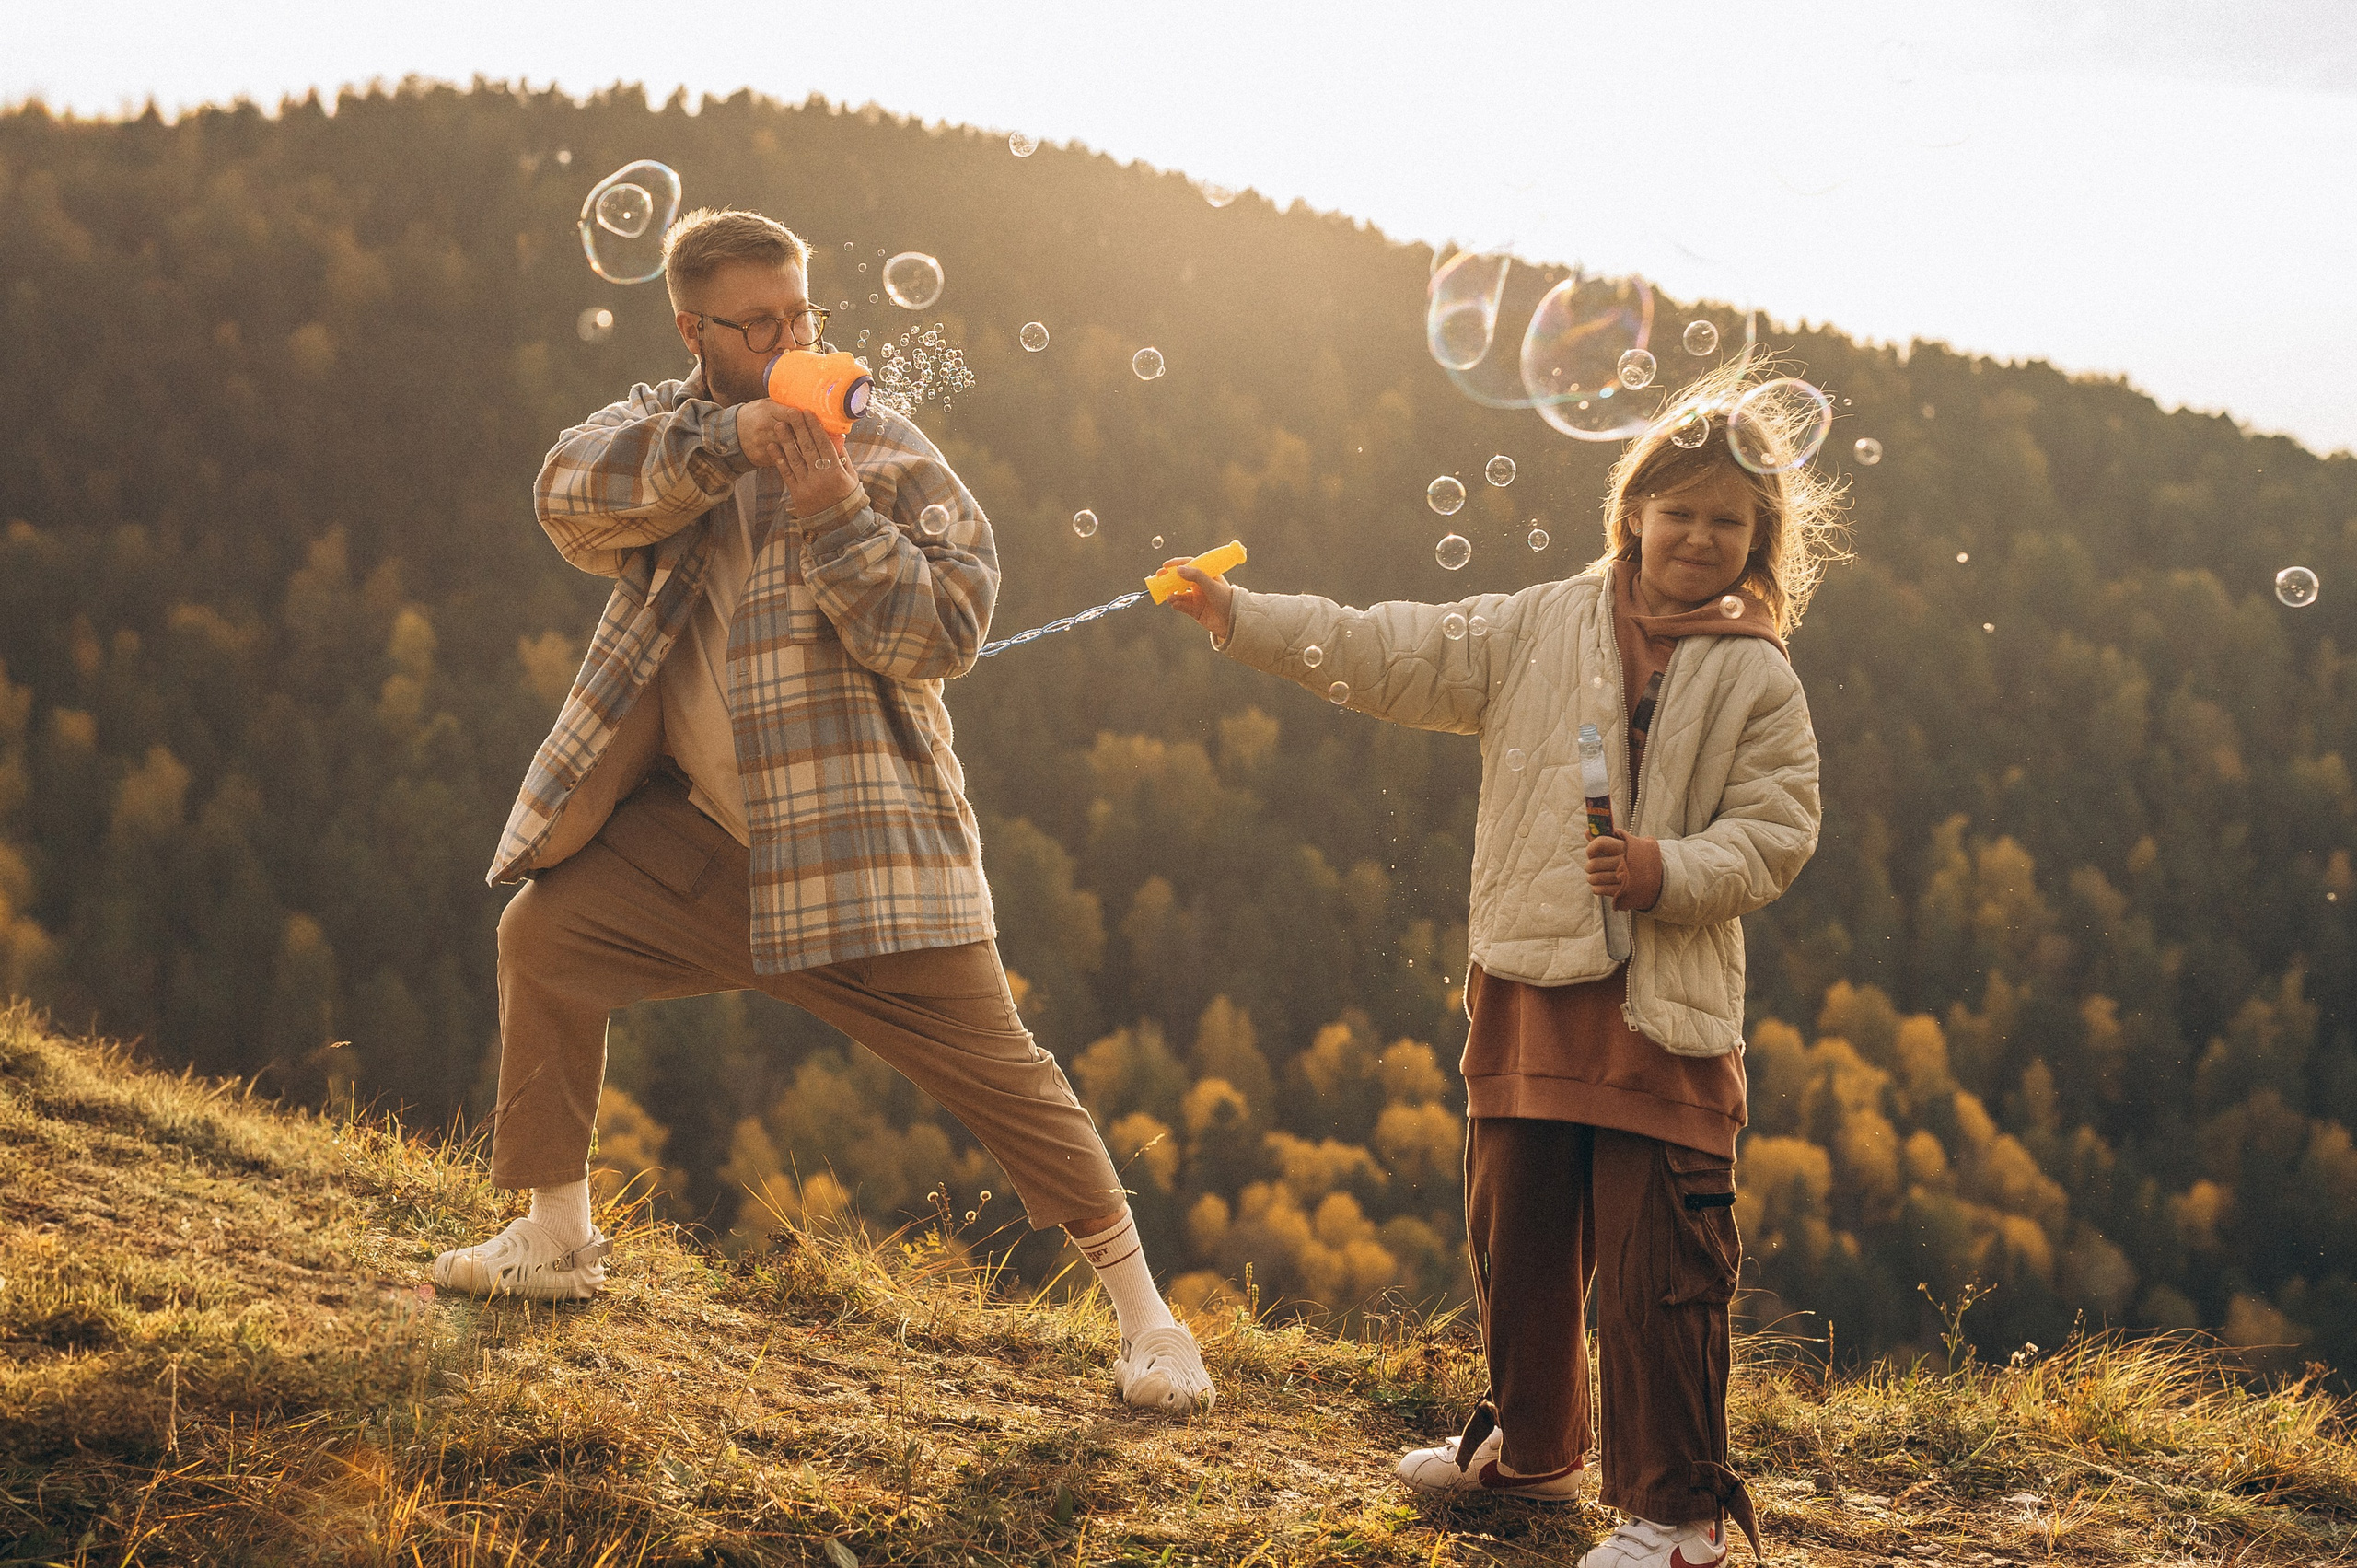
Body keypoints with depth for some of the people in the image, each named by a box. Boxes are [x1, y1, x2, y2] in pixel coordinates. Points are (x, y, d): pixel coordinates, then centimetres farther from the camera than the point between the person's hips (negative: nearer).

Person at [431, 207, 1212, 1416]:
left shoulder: (885, 453, -3)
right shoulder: (666, 432, 8)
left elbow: (946, 633, -11)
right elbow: (570, 496, -15)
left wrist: (836, 517, -23)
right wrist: (730, 439, -27)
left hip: (857, 840, -4)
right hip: (698, 831, 4)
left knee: (991, 1062, -9)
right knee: (544, 936, -1)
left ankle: (1140, 1306, 1)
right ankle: (557, 1240, 15)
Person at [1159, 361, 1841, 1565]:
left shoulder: (1756, 680, 1)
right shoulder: (1534, 630, 8)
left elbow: (1775, 831, -2)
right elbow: (1388, 656, 6)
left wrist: (1675, 870, -19)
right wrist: (1239, 617, -1)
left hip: (1667, 1003, -4)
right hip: (1530, 984, 4)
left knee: (1656, 1262, -6)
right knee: (1517, 1233, 15)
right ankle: (1532, 1446, 36)